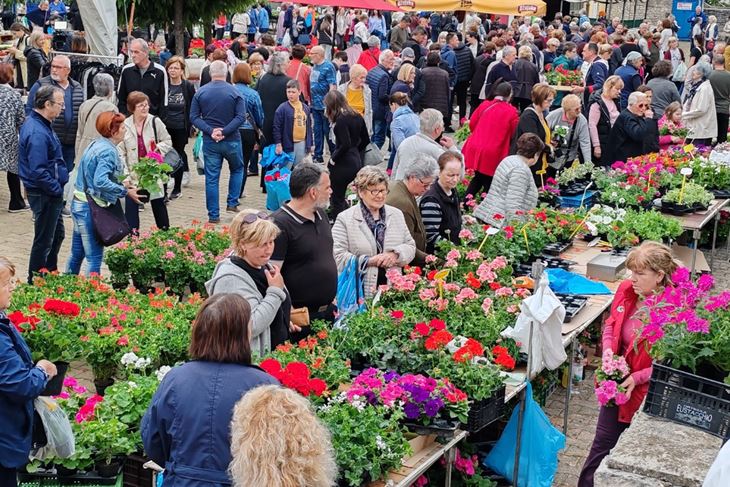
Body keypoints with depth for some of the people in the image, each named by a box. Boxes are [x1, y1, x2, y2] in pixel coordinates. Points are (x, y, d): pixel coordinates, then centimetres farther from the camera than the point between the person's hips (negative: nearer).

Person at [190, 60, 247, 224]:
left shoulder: (200, 92, 0)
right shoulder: (235, 92, -6)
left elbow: (193, 117, -5)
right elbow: (241, 117, -14)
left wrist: (210, 131, -12)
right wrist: (224, 131, -15)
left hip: (209, 142, 1)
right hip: (231, 141, -1)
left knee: (211, 178, 6)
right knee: (237, 169, 24)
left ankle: (213, 215, 7)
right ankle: (232, 203, 16)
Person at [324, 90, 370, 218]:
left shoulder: (341, 120, -17)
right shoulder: (356, 116, 8)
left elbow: (346, 144, -23)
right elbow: (366, 140, 14)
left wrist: (334, 158, -12)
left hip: (343, 164, -8)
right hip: (356, 161, 8)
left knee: (337, 200, 1)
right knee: (340, 197, 19)